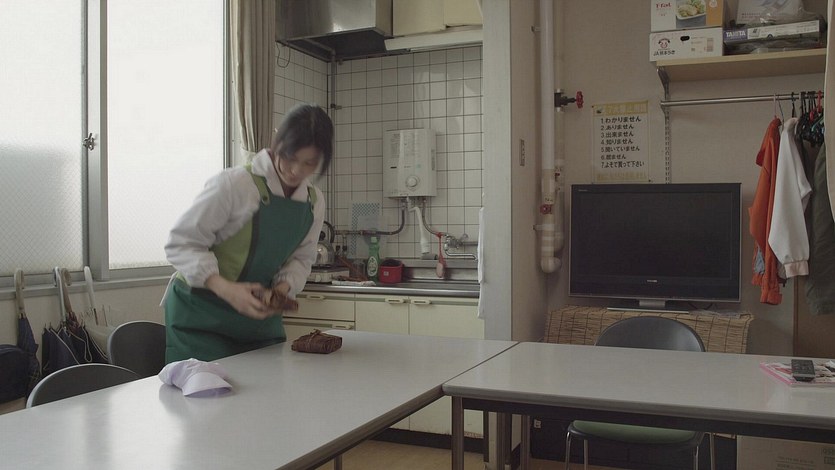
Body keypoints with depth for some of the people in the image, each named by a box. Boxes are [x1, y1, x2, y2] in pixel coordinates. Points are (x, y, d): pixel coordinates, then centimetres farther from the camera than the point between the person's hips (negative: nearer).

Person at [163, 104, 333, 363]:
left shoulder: (315, 202, 0)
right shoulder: (234, 184, -20)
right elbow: (181, 243, -18)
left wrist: (283, 287, -14)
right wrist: (225, 288, -31)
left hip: (258, 314, 6)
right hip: (201, 313, -5)